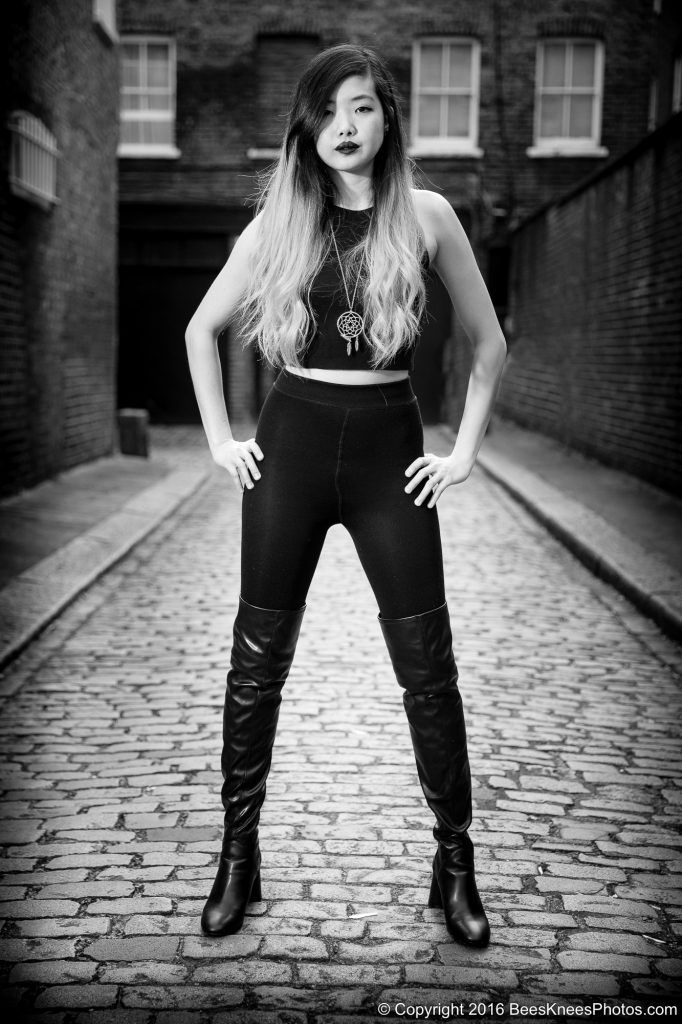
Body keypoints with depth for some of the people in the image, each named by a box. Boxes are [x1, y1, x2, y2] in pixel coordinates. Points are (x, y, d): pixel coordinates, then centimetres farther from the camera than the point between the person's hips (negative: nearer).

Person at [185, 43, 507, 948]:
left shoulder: (426, 217, 1)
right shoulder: (279, 222, 4)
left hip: (389, 448, -1)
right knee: (258, 660, 4)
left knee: (428, 666, 0)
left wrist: (464, 452, 3)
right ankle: (238, 856, 17)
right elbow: (202, 329, 14)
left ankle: (456, 863, 13)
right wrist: (220, 439, 6)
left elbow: (489, 342, 8)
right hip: (291, 442, 1)